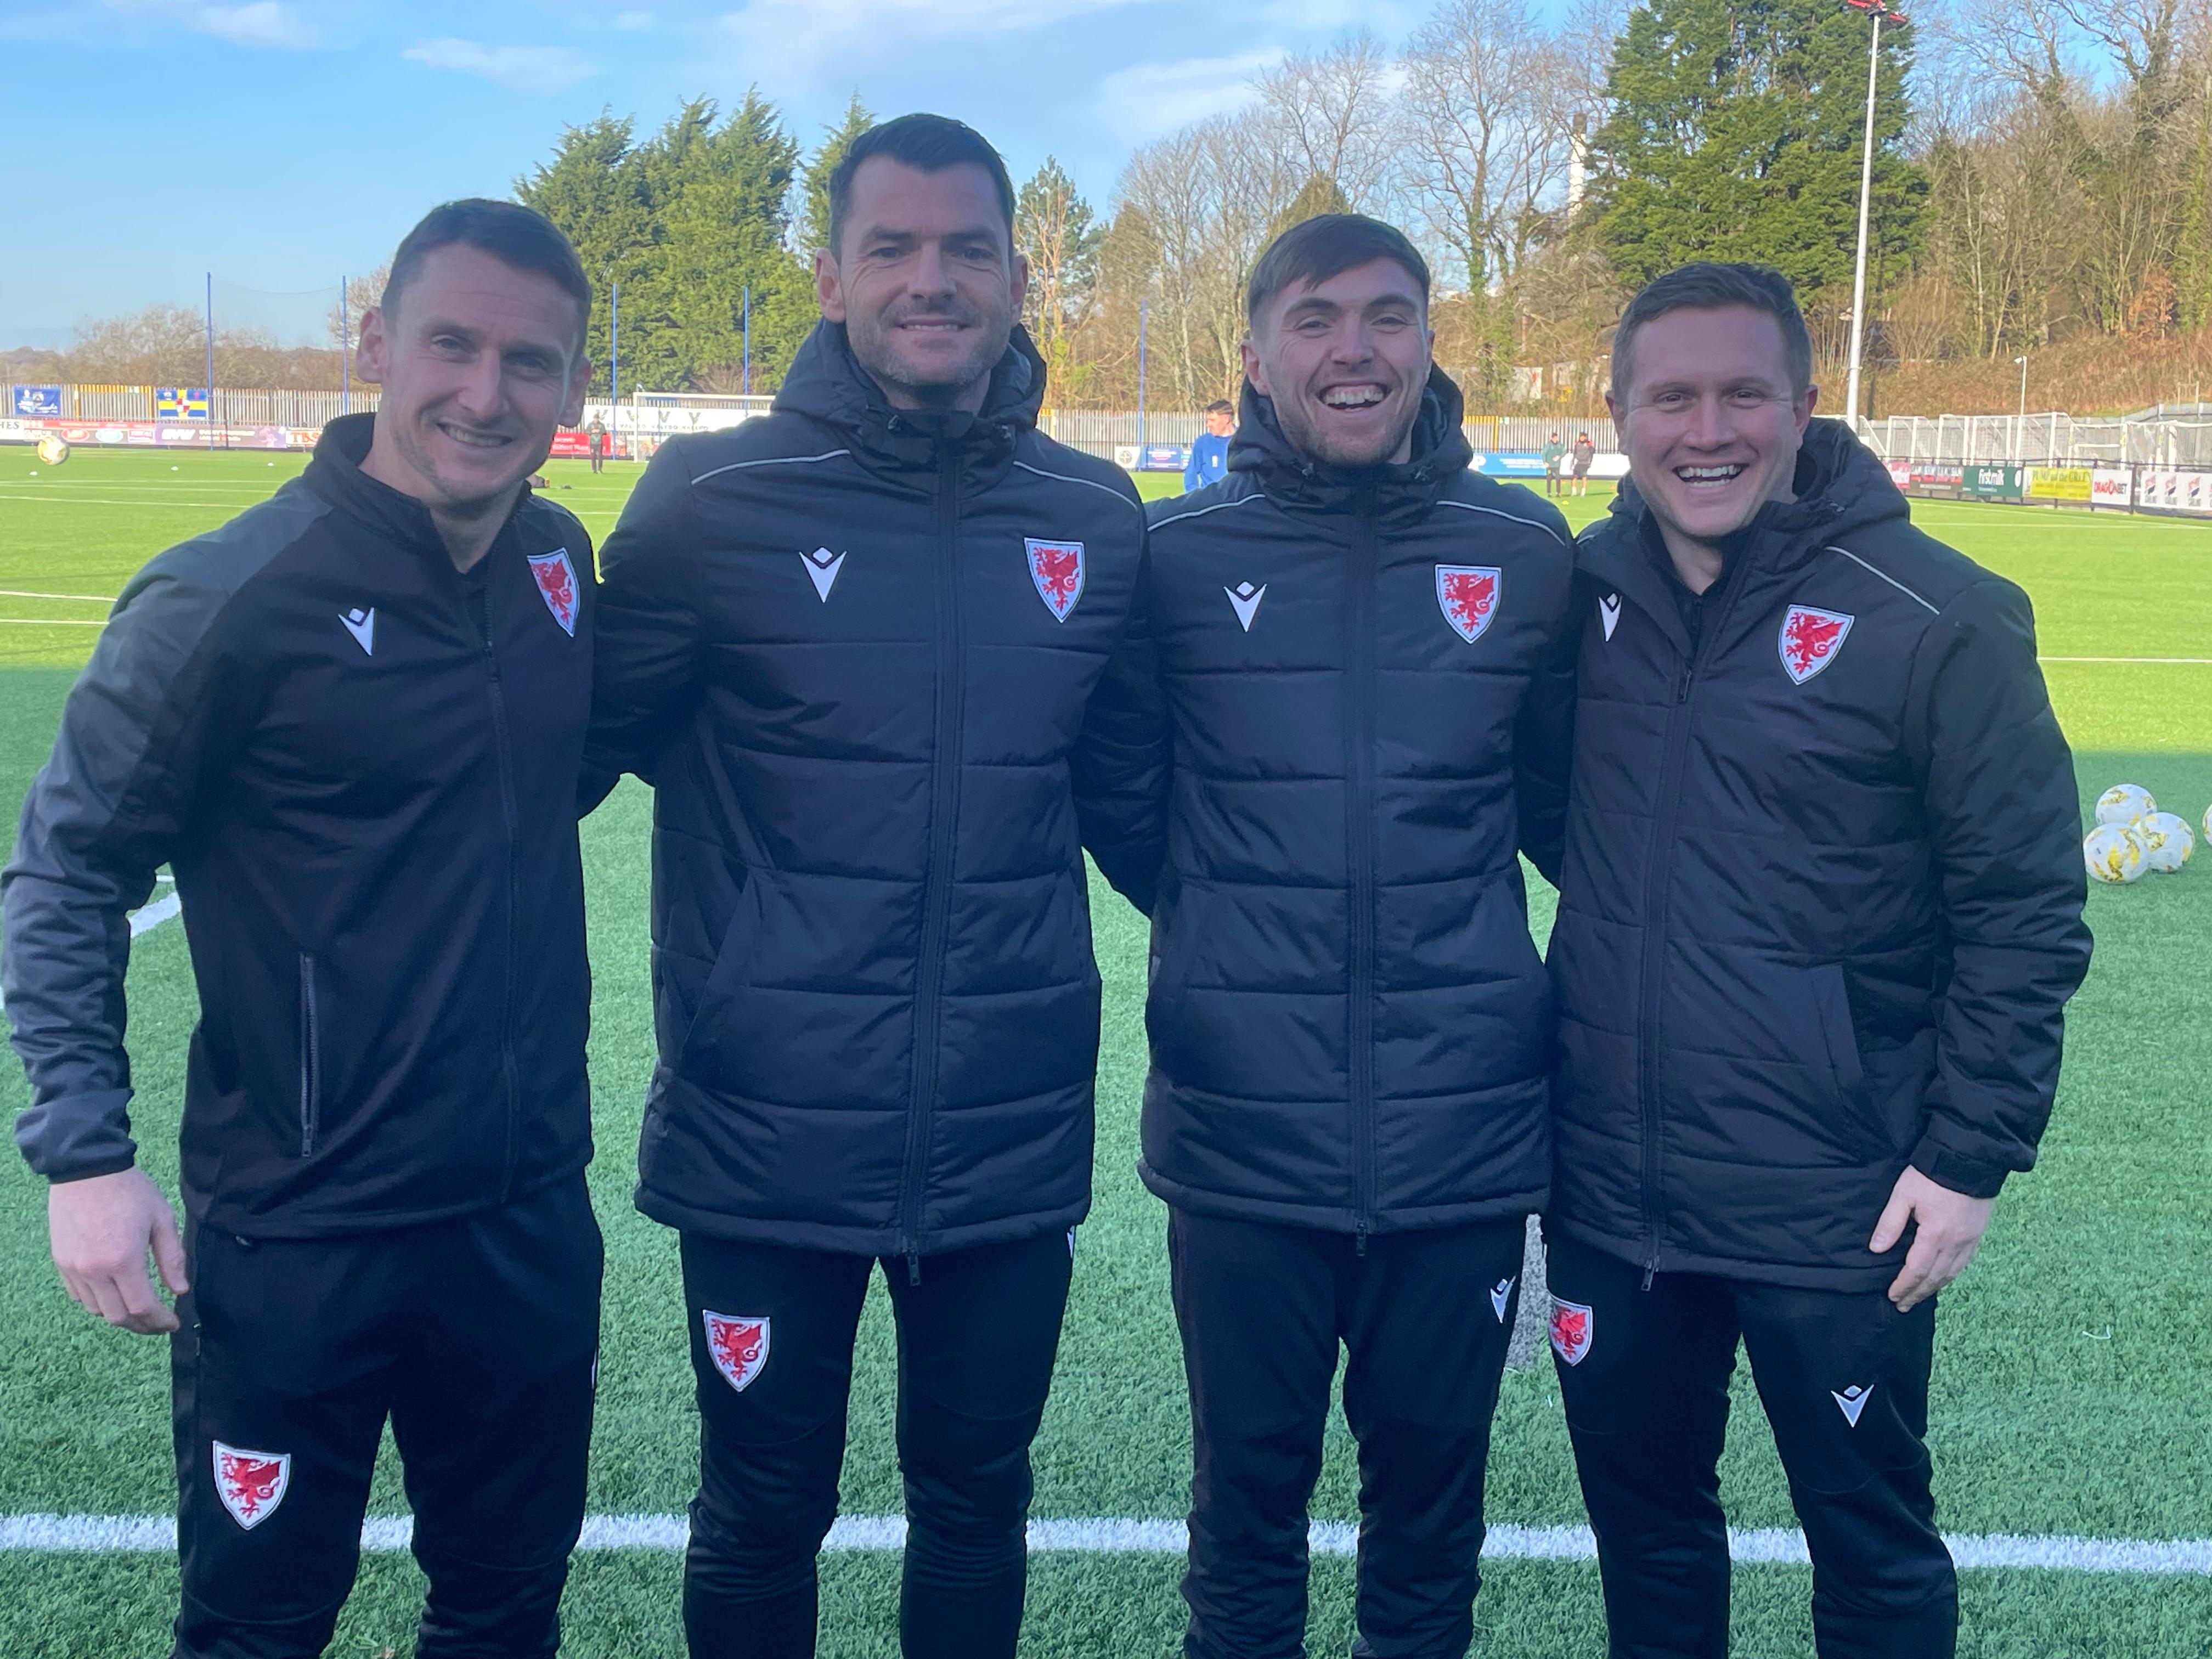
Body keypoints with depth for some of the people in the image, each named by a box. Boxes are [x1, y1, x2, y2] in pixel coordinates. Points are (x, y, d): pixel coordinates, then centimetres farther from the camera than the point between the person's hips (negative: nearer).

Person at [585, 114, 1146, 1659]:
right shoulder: (715, 502, -8)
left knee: (976, 1502, 19)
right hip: (768, 1137, -2)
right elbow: (597, 735, 2)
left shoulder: (1100, 520, 2)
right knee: (763, 1518, 15)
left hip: (1016, 1140, 3)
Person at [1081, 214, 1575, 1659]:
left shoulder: (1526, 551, 1)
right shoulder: (1181, 554, -2)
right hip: (1241, 1136, -1)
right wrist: (1231, 934, 9)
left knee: (1431, 1482, 16)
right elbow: (1125, 804, 8)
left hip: (1466, 1133, 1)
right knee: (1250, 1485, 14)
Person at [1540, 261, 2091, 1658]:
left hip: (1840, 1216, -4)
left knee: (1873, 1546, 14)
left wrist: (1973, 1154, -10)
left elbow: (2027, 912, -8)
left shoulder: (1938, 619, -13)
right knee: (1643, 1519, 20)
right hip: (1610, 1191, 4)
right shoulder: (1584, 591, 1)